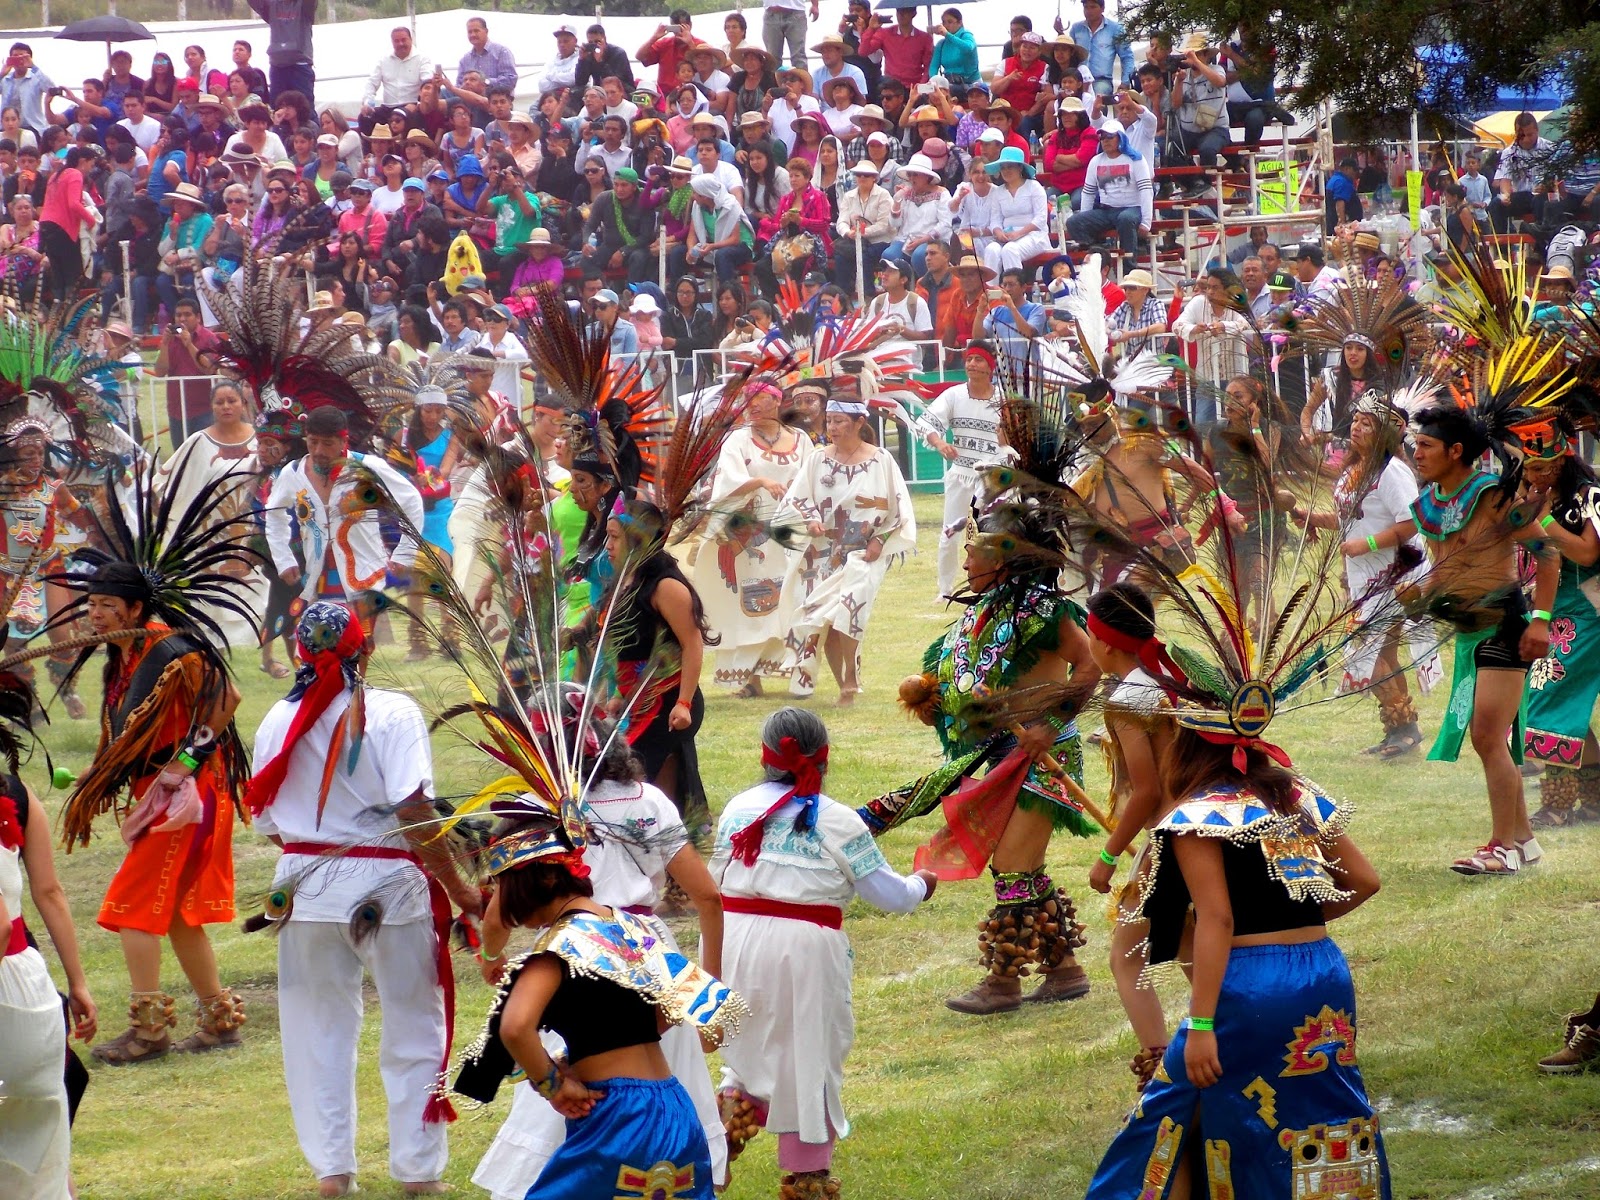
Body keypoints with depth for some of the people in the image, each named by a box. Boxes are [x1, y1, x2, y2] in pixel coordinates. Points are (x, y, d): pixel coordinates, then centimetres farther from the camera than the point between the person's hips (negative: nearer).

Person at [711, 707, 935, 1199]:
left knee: (749, 1050, 22)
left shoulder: (738, 809, 6)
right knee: (809, 1057, 9)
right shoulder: (839, 822, -4)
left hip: (735, 939, 3)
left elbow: (715, 880, 15)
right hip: (804, 948, -3)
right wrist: (919, 885, 22)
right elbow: (887, 893, 1)